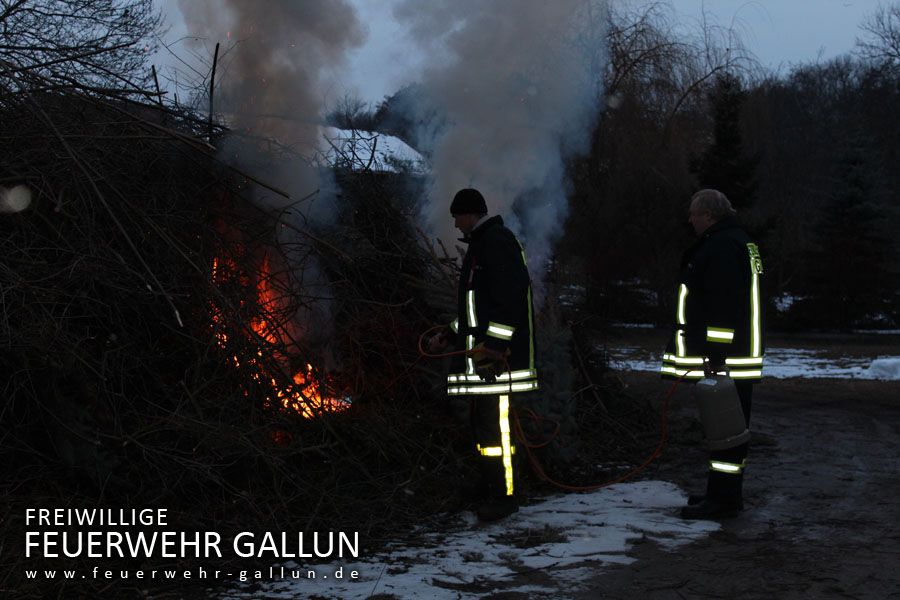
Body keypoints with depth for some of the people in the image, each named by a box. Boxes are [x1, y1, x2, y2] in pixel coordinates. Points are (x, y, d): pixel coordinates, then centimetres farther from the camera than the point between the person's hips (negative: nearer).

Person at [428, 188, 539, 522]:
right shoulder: (480, 244, 22)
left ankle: (504, 494, -4)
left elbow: (510, 299, -21)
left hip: (497, 355, -11)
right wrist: (448, 336, 26)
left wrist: (491, 344, -24)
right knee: (481, 420, 15)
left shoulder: (497, 241, -11)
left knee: (493, 422, -10)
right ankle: (488, 485, 26)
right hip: (480, 353, 11)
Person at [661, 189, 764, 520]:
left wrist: (715, 354, -24)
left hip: (724, 360, -11)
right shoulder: (737, 242, 20)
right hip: (735, 359, 11)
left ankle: (724, 497, -2)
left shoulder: (723, 246, -15)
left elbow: (724, 306, -23)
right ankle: (725, 492, 23)